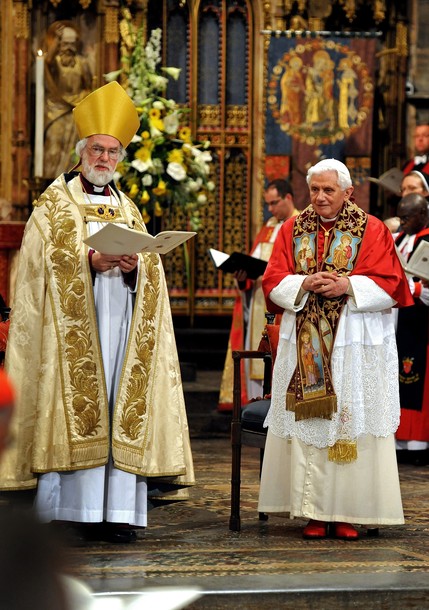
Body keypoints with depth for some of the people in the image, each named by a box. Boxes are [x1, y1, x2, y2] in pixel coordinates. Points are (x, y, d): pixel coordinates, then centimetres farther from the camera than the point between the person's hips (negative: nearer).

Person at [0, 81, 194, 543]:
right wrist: (90, 261, -20)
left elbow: (151, 268, 11)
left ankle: (116, 510, -6)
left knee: (121, 410, -4)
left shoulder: (126, 208, 20)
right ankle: (67, 508, -9)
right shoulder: (53, 203, 8)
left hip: (121, 319, 4)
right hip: (72, 323, -4)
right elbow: (46, 260, -6)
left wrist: (133, 265, -11)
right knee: (75, 406, -10)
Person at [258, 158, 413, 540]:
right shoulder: (293, 230, 11)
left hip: (356, 346, -2)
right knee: (308, 424, -1)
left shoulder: (372, 230, 4)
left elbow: (389, 284, -3)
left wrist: (348, 286, -16)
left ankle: (350, 512, 0)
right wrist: (305, 284, -13)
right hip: (304, 345, 2)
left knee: (352, 422, -5)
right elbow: (273, 281, 5)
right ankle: (315, 512, 2)